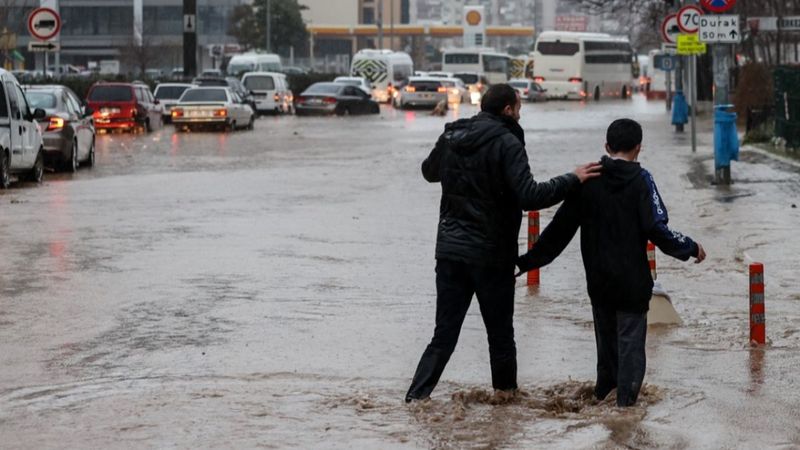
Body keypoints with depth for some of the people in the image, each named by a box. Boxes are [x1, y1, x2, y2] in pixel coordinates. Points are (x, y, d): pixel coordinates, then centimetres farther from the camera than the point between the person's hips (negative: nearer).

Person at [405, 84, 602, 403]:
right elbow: (529, 196, -23)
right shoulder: (506, 143, -13)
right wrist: (573, 180, -15)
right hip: (491, 254, -5)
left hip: (449, 249, 5)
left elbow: (429, 172, 25)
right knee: (500, 335, 10)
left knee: (444, 334, 6)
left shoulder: (451, 137, 6)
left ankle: (416, 397, -5)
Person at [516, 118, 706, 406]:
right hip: (633, 281, -4)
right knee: (630, 339, 4)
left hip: (598, 281, 4)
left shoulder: (587, 179, 0)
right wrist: (691, 248, 0)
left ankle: (605, 390, 31)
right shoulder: (640, 180, -11)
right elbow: (657, 230, -16)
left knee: (605, 336, 20)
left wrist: (526, 262, 6)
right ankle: (626, 397, 1)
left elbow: (560, 228, 0)